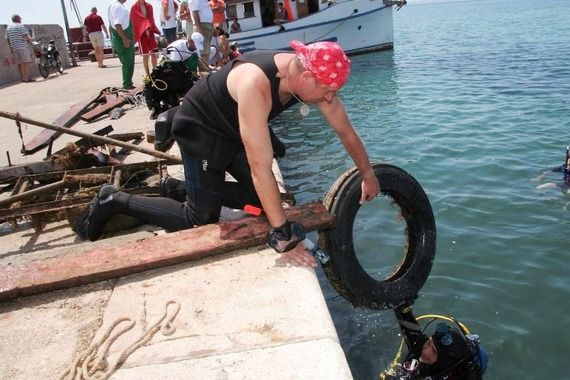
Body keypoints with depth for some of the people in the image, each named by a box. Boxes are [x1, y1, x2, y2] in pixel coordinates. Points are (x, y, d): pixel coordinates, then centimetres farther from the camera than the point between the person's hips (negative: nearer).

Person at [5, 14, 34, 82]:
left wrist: (11, 48, 21)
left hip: (14, 48, 7)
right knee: (26, 62, -7)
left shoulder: (8, 27, 17)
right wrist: (31, 40, 6)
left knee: (19, 63, 9)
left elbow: (7, 39, 16)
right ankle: (26, 78, -11)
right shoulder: (20, 26, -4)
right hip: (23, 46, -7)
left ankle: (22, 78, 11)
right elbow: (26, 36, -13)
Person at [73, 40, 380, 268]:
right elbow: (261, 168, -44)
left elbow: (346, 131, -4)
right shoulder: (255, 84, -41)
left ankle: (182, 188, 21)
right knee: (201, 222, -7)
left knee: (264, 199, 7)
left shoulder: (313, 76, -18)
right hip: (200, 129, -8)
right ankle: (115, 201, 7)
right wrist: (282, 237, -40)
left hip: (234, 130, 8)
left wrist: (367, 175, 6)